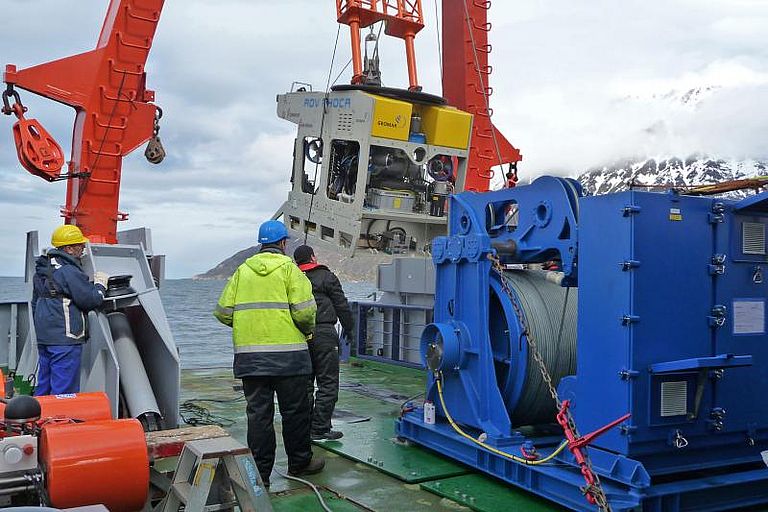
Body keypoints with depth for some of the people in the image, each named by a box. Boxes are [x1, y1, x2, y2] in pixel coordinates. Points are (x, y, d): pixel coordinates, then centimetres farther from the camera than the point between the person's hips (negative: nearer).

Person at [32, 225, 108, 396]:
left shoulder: (41, 270, 15)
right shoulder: (69, 271, -15)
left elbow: (35, 303, 24)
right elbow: (91, 300, -14)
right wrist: (100, 285, 4)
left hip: (43, 337, 9)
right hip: (65, 339, -9)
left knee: (43, 386, 16)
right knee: (64, 391, -4)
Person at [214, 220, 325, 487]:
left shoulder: (242, 270, 9)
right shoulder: (288, 268, -3)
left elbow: (223, 312, 6)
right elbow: (304, 311, -13)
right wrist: (307, 330, 8)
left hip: (248, 355, 4)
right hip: (287, 353, -4)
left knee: (258, 412, 9)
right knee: (295, 410, 11)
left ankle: (259, 472, 12)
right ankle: (299, 462, 24)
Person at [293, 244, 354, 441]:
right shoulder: (326, 277, -1)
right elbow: (342, 306, -1)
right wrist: (349, 329, 10)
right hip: (323, 334, -5)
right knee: (328, 383, 0)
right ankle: (320, 428, -2)